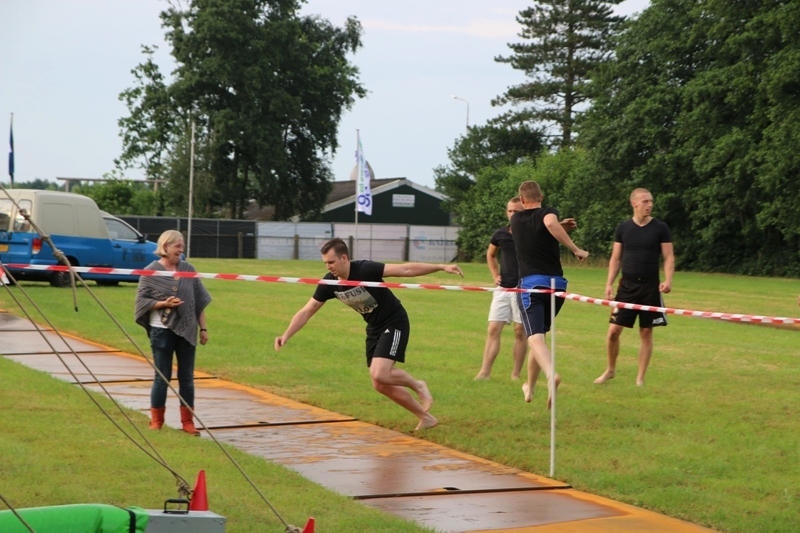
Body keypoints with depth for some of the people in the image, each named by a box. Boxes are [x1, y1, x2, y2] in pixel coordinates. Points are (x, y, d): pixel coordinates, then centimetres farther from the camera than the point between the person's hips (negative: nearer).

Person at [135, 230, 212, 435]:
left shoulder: (188, 270, 7)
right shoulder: (151, 272, -3)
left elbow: (199, 300, 10)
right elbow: (142, 300, -3)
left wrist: (203, 328, 8)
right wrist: (163, 303, -18)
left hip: (186, 331, 3)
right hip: (162, 331, -3)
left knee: (187, 377, 6)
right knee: (162, 377, 1)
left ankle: (187, 421, 12)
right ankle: (156, 421, 13)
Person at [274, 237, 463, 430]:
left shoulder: (365, 270, -26)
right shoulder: (329, 283, -7)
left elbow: (405, 270, -29)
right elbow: (306, 312, 1)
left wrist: (442, 267, -34)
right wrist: (285, 336, -10)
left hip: (394, 323, -8)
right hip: (374, 329, 8)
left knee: (379, 375, -24)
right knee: (381, 385, 6)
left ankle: (417, 385, 6)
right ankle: (425, 417, 20)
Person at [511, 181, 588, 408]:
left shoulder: (516, 220, 14)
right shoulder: (547, 212, 2)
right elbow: (550, 222, -24)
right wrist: (575, 249, -20)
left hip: (530, 284, -1)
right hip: (556, 283, 1)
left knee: (535, 337, -16)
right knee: (540, 333, 20)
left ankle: (551, 373, -44)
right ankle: (529, 386, 29)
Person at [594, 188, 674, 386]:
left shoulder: (660, 228, -1)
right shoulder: (623, 228, 4)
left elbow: (669, 257, -1)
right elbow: (615, 258, 8)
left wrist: (668, 280, -17)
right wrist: (609, 283, -1)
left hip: (650, 287, -1)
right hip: (627, 286, 1)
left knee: (646, 332, 3)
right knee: (613, 330, -3)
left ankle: (640, 378, 13)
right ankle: (610, 370, 18)